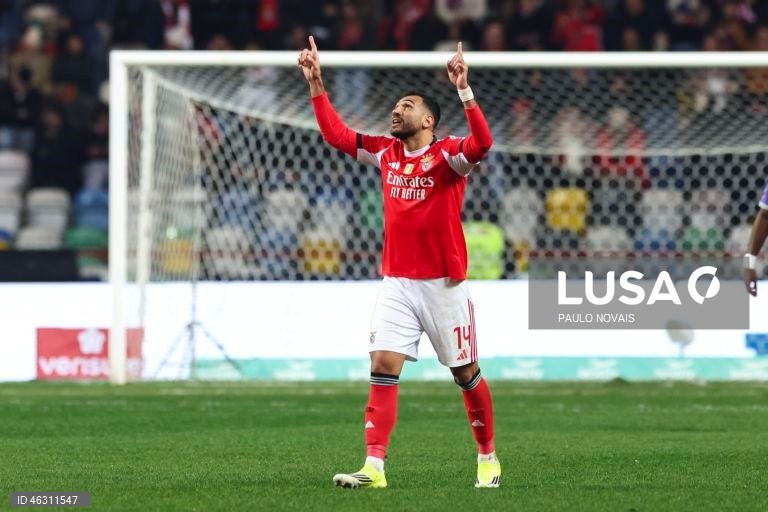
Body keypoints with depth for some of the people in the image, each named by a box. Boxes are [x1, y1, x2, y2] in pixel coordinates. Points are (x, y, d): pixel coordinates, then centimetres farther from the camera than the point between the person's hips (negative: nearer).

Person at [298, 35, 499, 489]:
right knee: (383, 368, -8)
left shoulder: (448, 154, -9)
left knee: (466, 373, 6)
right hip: (397, 284, 4)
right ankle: (374, 466, -13)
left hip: (444, 285, -4)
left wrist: (464, 91, -39)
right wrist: (316, 84, 7)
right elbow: (336, 134, 14)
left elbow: (482, 144, -30)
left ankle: (488, 459, 22)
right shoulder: (386, 152, 8)